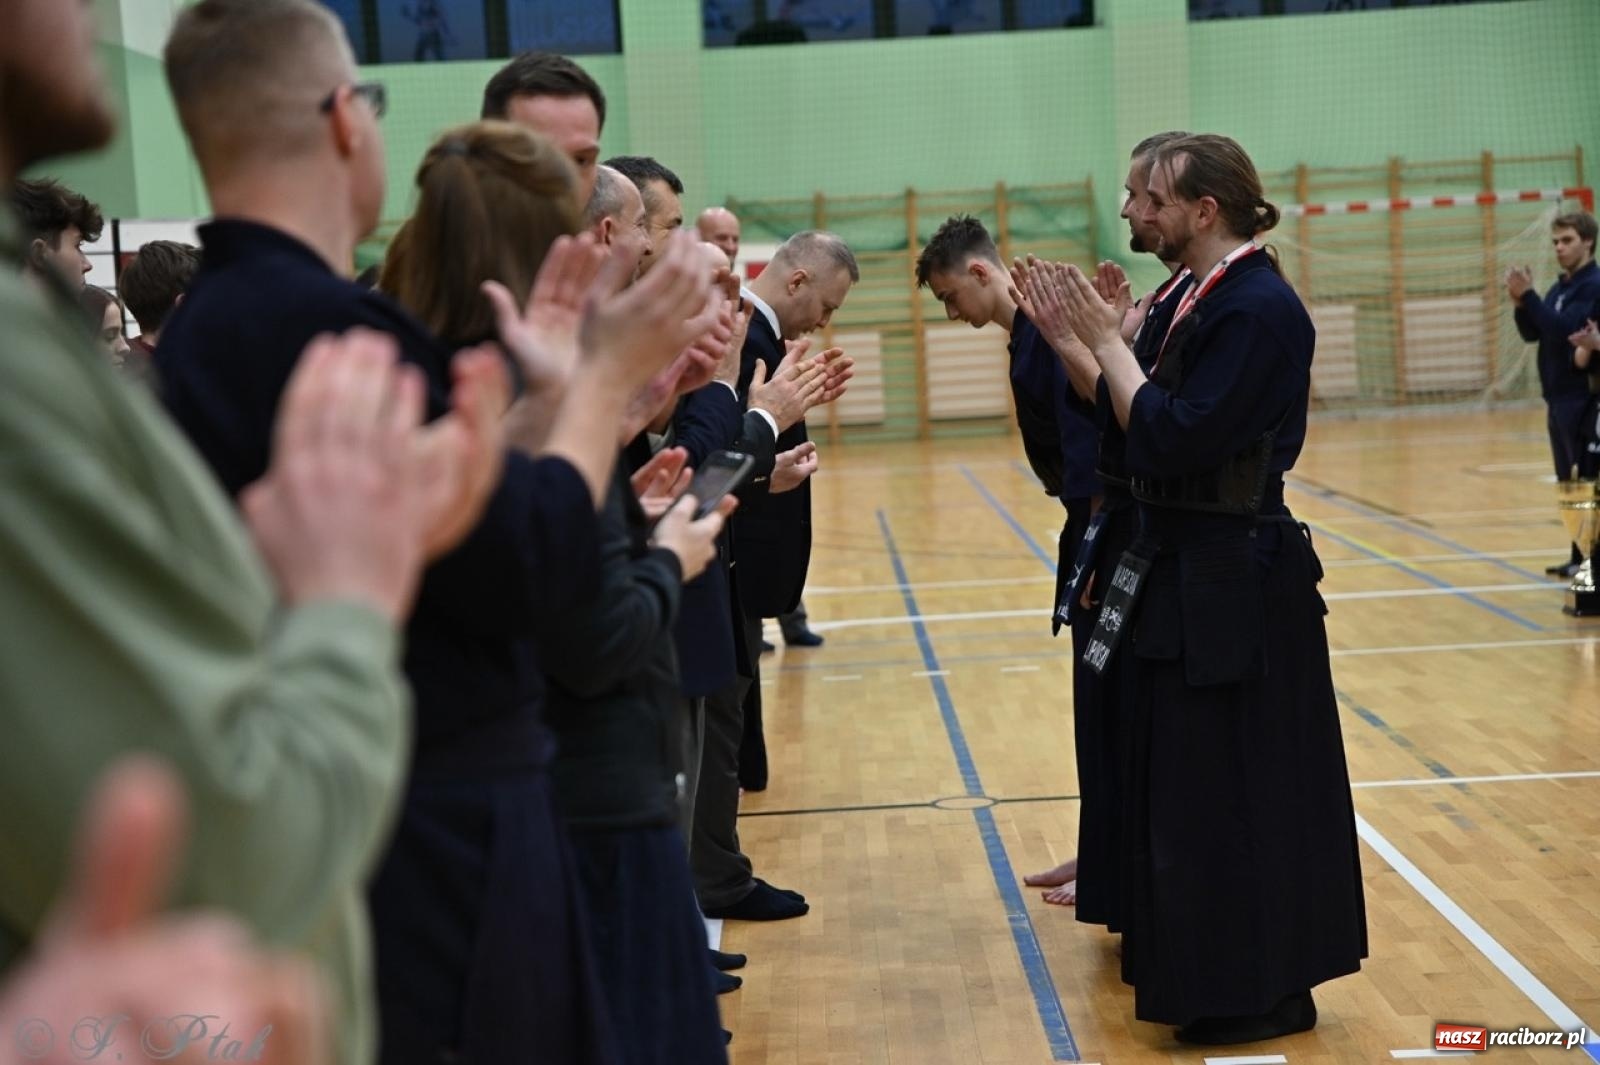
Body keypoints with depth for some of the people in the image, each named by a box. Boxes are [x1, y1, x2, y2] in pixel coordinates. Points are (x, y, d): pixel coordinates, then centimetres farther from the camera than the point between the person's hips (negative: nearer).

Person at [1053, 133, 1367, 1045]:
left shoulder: (1258, 308, -18)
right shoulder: (1209, 299, 10)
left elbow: (1173, 437, -24)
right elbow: (1139, 426, 10)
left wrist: (1109, 342, -15)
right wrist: (1072, 338, 5)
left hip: (1235, 584, -10)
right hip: (1193, 571, 10)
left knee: (1234, 789, 0)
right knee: (1185, 782, 17)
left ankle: (1263, 993, 14)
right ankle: (1211, 972, 31)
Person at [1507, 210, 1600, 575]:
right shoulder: (1558, 288, 14)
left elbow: (1566, 329, -22)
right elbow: (1532, 334, 13)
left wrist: (1528, 296, -22)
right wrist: (1520, 302, -4)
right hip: (1558, 398, 9)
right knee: (1569, 482, 12)